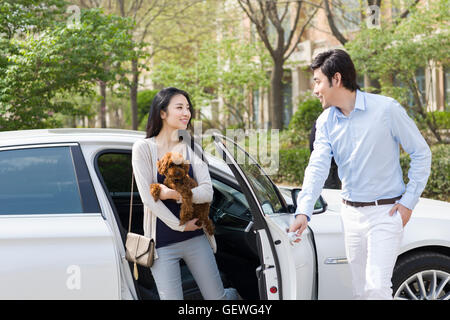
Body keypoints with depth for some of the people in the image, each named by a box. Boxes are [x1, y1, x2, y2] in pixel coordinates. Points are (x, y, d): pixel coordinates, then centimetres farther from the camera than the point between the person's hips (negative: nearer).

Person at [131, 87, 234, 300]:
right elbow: (148, 198, -9)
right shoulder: (144, 148, -4)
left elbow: (207, 193, -5)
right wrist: (180, 226, -9)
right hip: (162, 241, -3)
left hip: (196, 238, 3)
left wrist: (173, 194, -18)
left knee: (217, 297, 7)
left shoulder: (191, 149, 5)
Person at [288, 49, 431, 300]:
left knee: (378, 286, -13)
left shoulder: (386, 109, -13)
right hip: (351, 213, 5)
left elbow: (422, 153, -5)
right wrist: (304, 212, -25)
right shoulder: (326, 122, 1)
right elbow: (318, 167, -10)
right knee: (361, 289, 12)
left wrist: (409, 201, -10)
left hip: (385, 212, -5)